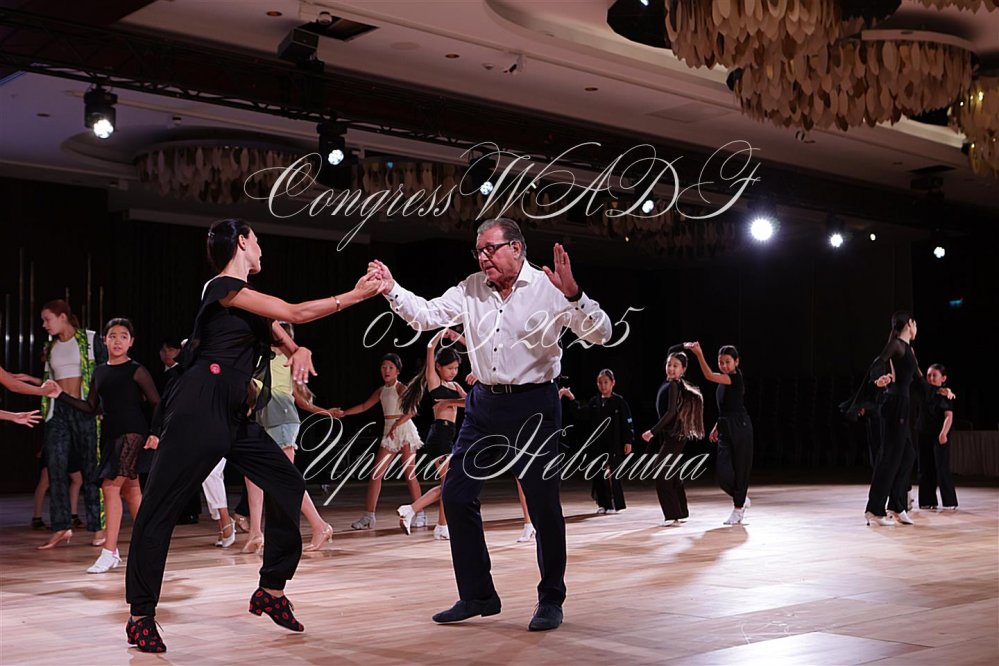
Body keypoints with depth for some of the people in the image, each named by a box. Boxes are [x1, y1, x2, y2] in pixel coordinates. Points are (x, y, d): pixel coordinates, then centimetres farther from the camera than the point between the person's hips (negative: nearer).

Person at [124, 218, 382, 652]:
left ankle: (272, 591, 14)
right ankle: (141, 616, 1)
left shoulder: (249, 301, 19)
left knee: (287, 485, 5)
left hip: (236, 418, 10)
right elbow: (294, 313, -12)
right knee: (160, 505, -5)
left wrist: (300, 352, -6)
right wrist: (355, 295, -7)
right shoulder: (223, 287, -7)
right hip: (200, 409, -10)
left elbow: (287, 341, 20)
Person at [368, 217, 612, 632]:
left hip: (533, 405, -5)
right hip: (485, 404, 5)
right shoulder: (471, 290, 7)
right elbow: (426, 316, 7)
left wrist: (573, 295, -28)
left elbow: (600, 334, -12)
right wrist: (392, 290, -8)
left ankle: (551, 601, 17)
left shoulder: (549, 288, -7)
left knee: (543, 504, -1)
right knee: (456, 493, 3)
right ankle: (477, 596, 16)